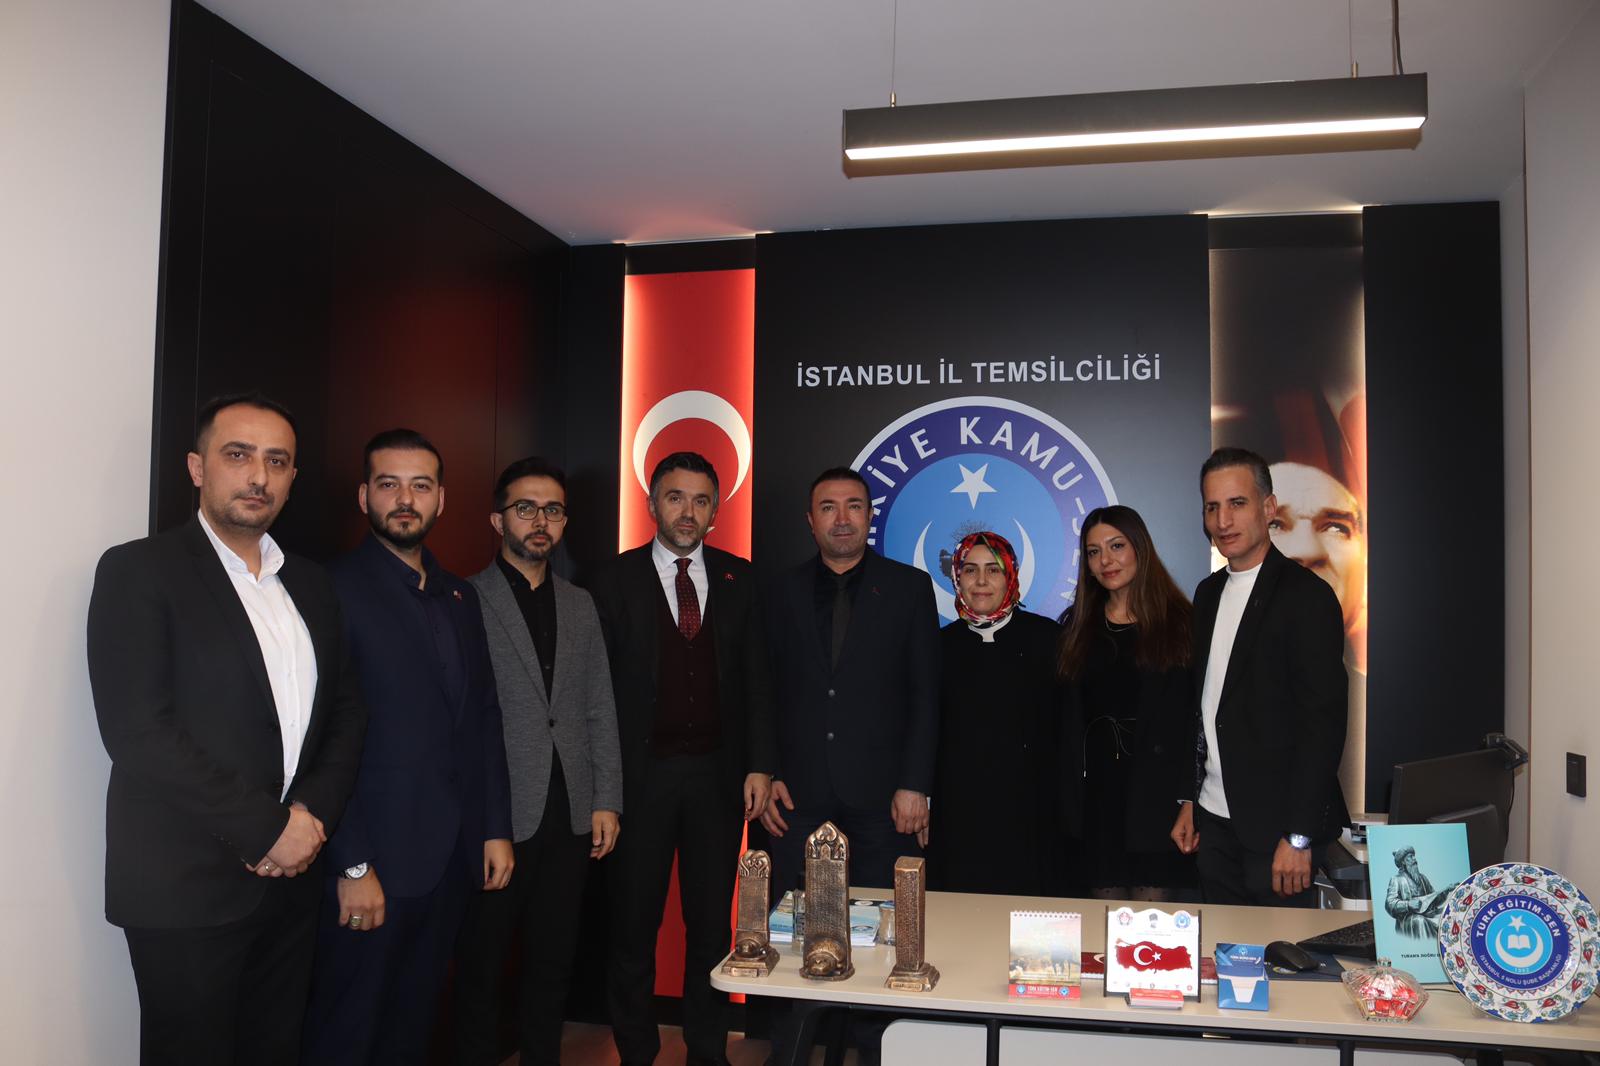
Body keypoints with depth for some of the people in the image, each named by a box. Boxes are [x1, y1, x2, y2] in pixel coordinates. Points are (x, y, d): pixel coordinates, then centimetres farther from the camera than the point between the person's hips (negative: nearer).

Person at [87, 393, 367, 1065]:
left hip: (289, 877, 6)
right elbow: (137, 731, -16)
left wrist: (313, 816, -6)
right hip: (186, 888, -5)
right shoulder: (138, 571, -7)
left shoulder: (311, 586, 12)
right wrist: (267, 828, -16)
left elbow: (346, 712, 11)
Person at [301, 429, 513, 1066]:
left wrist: (496, 829, 9)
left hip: (453, 862, 6)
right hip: (376, 864, -6)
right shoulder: (335, 590, -10)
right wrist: (352, 865, -16)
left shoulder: (459, 598, 11)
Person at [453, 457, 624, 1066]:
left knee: (554, 960, 15)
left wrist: (606, 800, 6)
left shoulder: (580, 605, 11)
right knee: (482, 964, 9)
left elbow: (599, 710, 11)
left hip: (571, 816, 5)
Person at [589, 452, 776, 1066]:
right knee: (633, 923, 9)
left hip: (718, 773, 2)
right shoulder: (617, 580, -2)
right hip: (641, 773, -2)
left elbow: (755, 676, 6)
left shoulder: (736, 578, 6)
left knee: (713, 920, 12)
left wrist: (759, 765, -1)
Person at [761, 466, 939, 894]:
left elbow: (925, 694, 0)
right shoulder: (785, 591, 8)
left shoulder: (909, 587, 3)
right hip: (799, 794, 2)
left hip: (881, 795, -1)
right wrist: (764, 776, 2)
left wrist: (915, 785, -6)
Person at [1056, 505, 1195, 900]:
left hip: (1156, 793, -2)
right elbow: (1064, 716, 10)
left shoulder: (1179, 622, 2)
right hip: (1095, 791, 3)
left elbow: (1196, 714, -1)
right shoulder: (1076, 625, 11)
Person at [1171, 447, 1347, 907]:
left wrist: (1298, 837, -17)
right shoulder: (1208, 594, 11)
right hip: (1214, 822, 6)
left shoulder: (1306, 596, -11)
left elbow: (1323, 722, -15)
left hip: (1276, 826, -6)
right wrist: (1188, 800, 12)